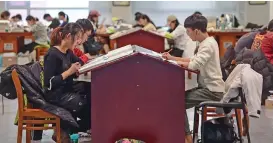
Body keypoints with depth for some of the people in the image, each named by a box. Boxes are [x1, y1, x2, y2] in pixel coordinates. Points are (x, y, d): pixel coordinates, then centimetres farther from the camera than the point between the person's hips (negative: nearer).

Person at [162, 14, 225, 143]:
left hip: (212, 90, -10)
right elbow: (194, 60, 19)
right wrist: (172, 58, 12)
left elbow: (194, 65, -28)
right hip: (208, 87, 10)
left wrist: (176, 62, -13)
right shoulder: (206, 43, 12)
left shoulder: (208, 45, -19)